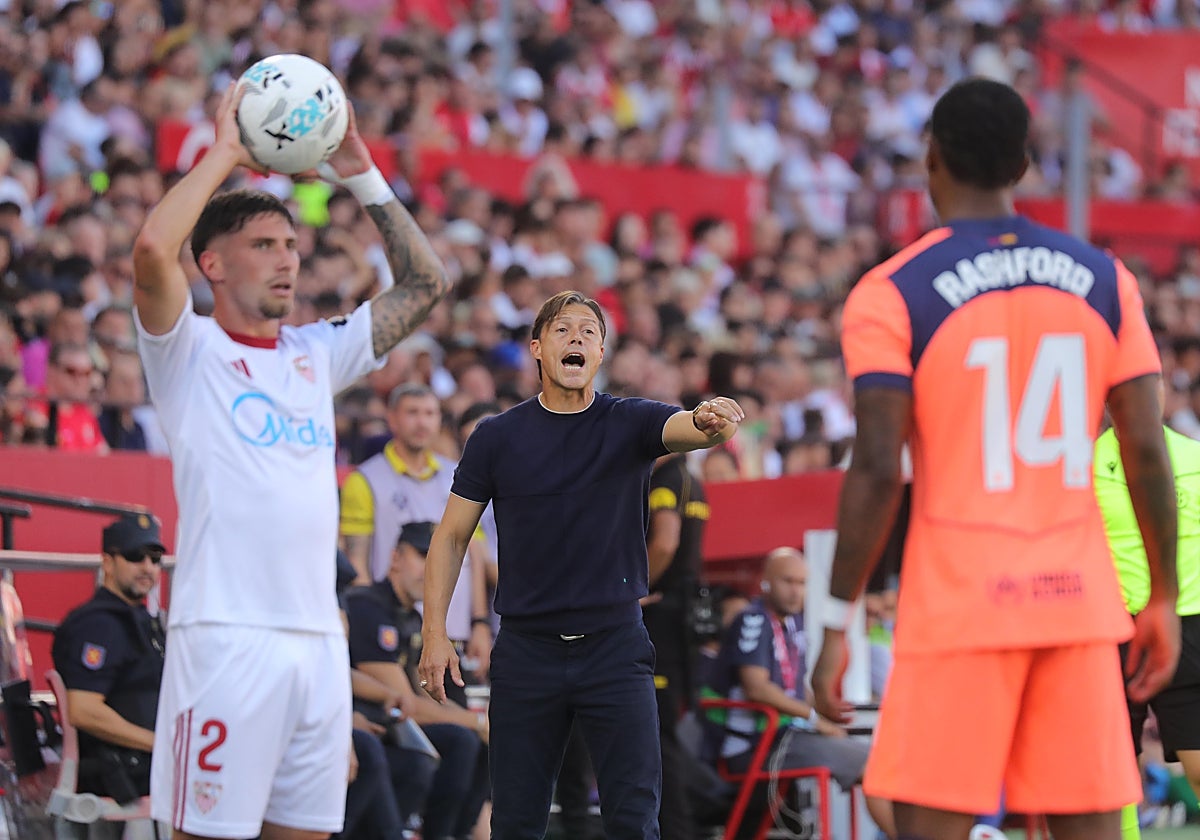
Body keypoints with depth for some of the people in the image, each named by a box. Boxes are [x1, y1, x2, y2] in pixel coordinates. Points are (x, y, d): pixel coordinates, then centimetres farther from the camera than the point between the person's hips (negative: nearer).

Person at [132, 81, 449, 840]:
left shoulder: (316, 354, 18)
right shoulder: (189, 350, 1)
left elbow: (427, 284, 21)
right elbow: (153, 251, -18)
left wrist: (363, 176, 13)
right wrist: (224, 153, -7)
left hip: (319, 639, 6)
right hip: (226, 633, -6)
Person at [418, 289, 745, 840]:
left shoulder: (630, 423, 1)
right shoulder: (496, 438, 3)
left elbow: (685, 428, -20)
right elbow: (451, 536, 8)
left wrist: (713, 420, -45)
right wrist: (435, 633, -1)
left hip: (616, 648, -1)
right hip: (526, 649, 1)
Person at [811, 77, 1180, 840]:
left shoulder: (892, 293, -4)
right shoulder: (1105, 280, 7)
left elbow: (878, 471, -10)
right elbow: (1148, 453, 4)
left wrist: (837, 623, -5)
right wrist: (1164, 600, 13)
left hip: (960, 606, -4)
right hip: (1079, 603, 4)